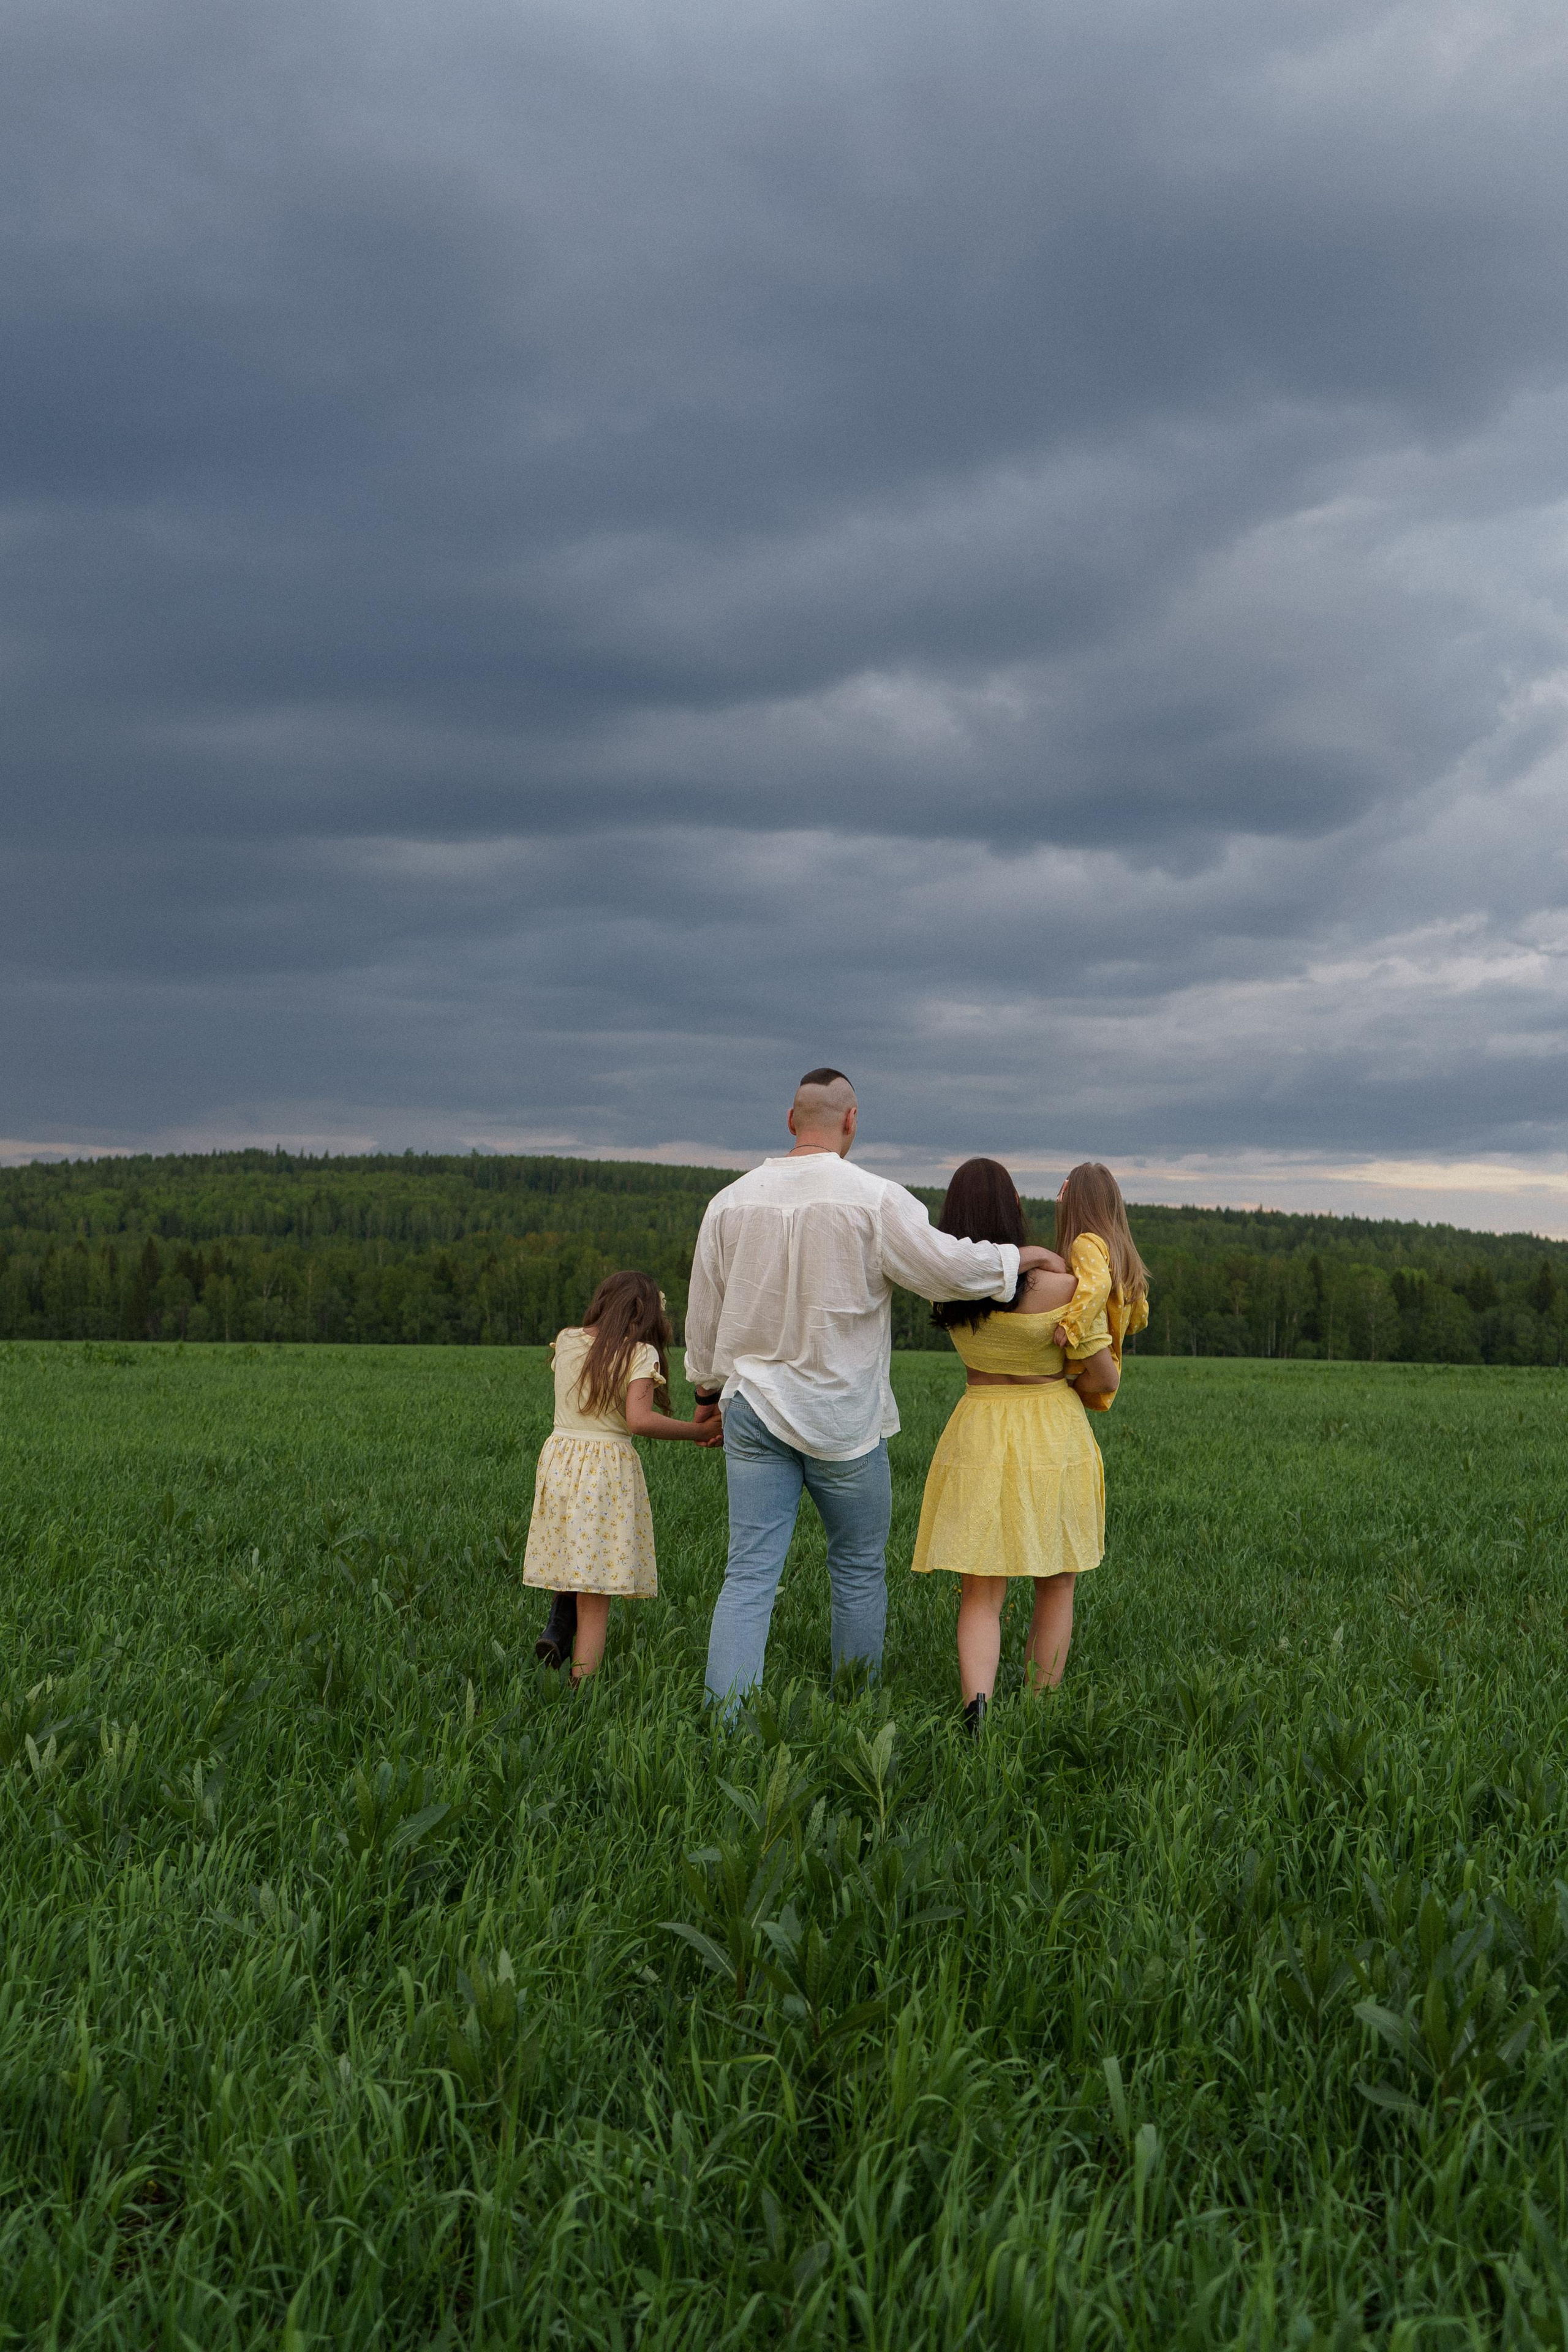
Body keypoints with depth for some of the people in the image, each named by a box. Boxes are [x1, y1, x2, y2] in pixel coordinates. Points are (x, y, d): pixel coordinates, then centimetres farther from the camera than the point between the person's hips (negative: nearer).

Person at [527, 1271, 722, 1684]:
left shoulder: (567, 1341, 7)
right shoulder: (640, 1354, -8)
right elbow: (639, 1420, -20)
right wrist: (700, 1432, -13)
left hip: (557, 1459, 5)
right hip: (608, 1468, -5)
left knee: (568, 1557, 23)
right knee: (595, 1594, 1)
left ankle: (556, 1630, 1)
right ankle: (581, 1681, 0)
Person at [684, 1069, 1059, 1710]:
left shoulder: (732, 1202, 3)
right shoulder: (875, 1200, -11)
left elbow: (702, 1311, 11)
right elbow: (949, 1266, -13)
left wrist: (707, 1388, 25)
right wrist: (1015, 1258, 6)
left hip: (755, 1409, 3)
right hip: (843, 1416, -3)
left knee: (748, 1574, 1)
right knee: (859, 1568, 13)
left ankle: (725, 1720, -8)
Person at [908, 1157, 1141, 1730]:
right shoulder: (1057, 1288, -16)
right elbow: (1106, 1379, -6)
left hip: (979, 1439, 2)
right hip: (1054, 1436, -2)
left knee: (980, 1596, 3)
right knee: (1056, 1584, 18)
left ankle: (977, 1704, -21)